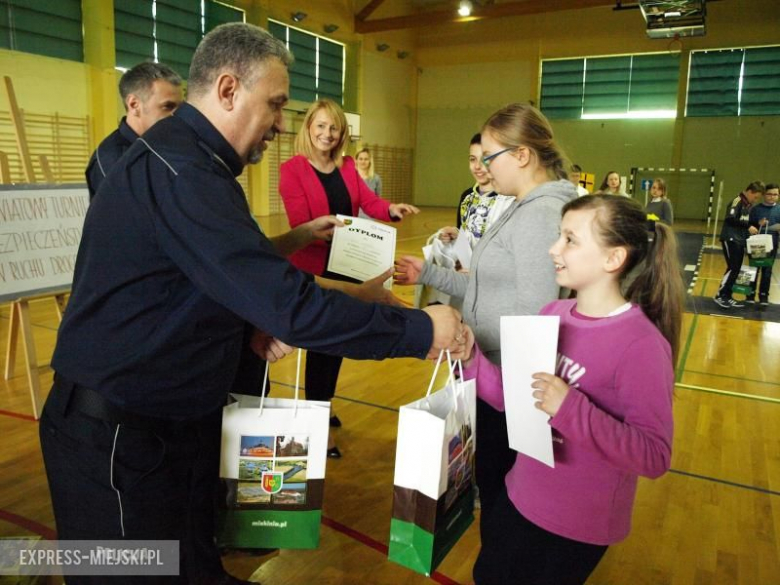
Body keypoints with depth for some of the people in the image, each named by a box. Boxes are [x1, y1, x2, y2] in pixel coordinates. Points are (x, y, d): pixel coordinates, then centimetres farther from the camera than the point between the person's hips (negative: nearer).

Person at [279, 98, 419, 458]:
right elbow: (301, 225, -18)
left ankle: (324, 407, 34)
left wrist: (392, 209, -23)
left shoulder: (347, 167, 9)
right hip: (314, 269, -6)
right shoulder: (292, 170, -9)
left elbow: (370, 201, -2)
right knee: (321, 344, -1)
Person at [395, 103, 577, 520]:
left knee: (499, 492, 10)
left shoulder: (541, 214, -21)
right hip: (494, 373, 10)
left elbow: (535, 316, -25)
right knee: (492, 479, 24)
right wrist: (429, 275, 7)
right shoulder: (524, 208, 11)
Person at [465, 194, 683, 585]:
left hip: (577, 526, -6)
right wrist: (469, 358, -13)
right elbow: (516, 397, 1)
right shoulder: (552, 314, -5)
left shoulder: (641, 344, -25)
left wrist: (571, 409, -34)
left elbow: (654, 456, -24)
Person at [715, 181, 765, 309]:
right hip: (730, 240, -9)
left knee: (736, 269, 7)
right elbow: (730, 219, -22)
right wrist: (748, 226, -21)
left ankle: (727, 296, 13)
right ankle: (720, 295, -3)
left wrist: (756, 225, 6)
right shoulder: (737, 201, -11)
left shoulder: (748, 205, 15)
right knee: (733, 268, -11)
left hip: (740, 241, 9)